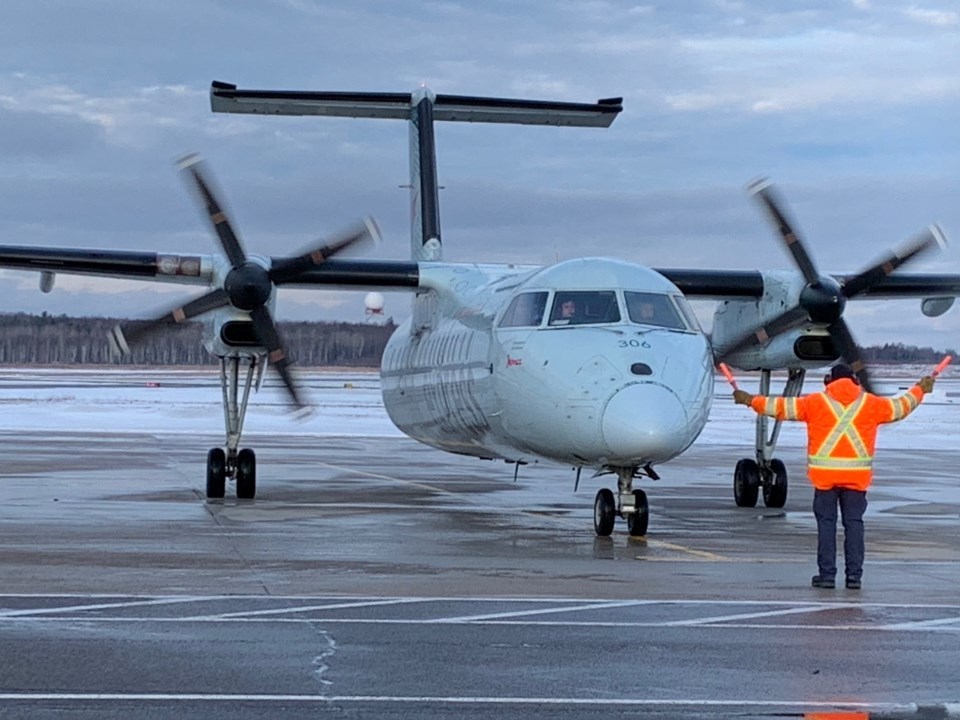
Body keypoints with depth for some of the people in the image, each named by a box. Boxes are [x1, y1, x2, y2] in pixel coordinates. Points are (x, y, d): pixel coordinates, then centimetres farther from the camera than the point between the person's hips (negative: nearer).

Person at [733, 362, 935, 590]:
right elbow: (900, 407, 21)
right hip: (857, 475, 1)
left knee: (826, 523, 3)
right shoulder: (870, 403, 7)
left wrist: (751, 400, 16)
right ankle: (854, 575, 4)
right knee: (854, 523, 6)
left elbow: (781, 407, 5)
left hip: (825, 475, -1)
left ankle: (827, 574, 1)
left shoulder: (816, 402, 1)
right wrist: (920, 390, 39)